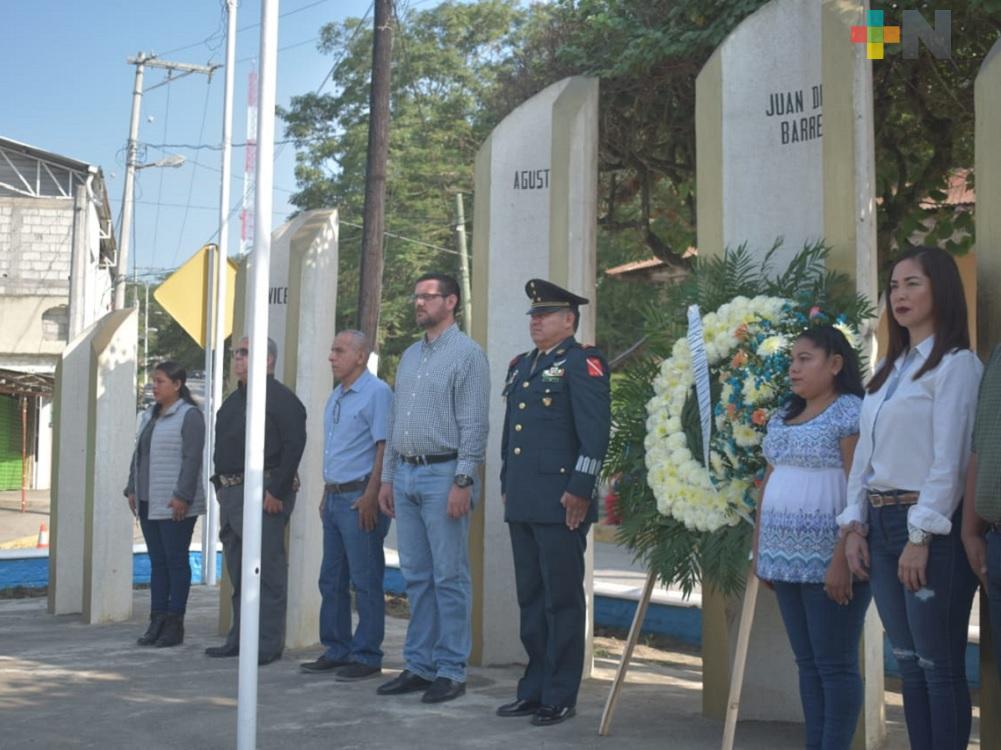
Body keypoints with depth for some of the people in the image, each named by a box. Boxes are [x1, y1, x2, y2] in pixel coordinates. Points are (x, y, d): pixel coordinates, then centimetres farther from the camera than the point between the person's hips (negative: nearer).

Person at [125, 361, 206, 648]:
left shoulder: (189, 415, -9)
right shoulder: (150, 415, 17)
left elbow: (192, 459, -16)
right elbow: (138, 455, 21)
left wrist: (182, 496, -20)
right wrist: (132, 489, 15)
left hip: (175, 505, -8)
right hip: (149, 503, 8)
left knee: (176, 561, -2)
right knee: (157, 562, 9)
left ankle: (175, 624, 2)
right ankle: (157, 622, 13)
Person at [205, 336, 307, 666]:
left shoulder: (280, 398, -9)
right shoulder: (234, 400, 20)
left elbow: (294, 445, -17)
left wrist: (277, 491, -21)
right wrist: (221, 485, 16)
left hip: (262, 493, -10)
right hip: (232, 492, 10)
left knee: (266, 572, -7)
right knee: (238, 573, 14)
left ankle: (268, 644, -3)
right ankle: (239, 639, 22)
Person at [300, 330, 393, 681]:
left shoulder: (376, 393, -10)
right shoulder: (336, 396, 18)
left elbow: (384, 448, -16)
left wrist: (371, 497, -21)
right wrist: (327, 493, 19)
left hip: (360, 497, -9)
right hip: (335, 497, 9)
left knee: (365, 581, -3)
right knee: (331, 579, 12)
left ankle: (366, 655, 3)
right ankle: (336, 650, 20)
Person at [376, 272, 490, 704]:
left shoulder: (467, 354, -6)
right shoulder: (410, 356, 17)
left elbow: (474, 425, -12)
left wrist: (463, 482, -18)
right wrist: (387, 477, 16)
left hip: (444, 475, -7)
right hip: (406, 476, 8)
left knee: (449, 578, -3)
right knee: (416, 576, 11)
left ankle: (451, 671, 4)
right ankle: (419, 666, 18)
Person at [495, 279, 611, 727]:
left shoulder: (582, 362, -6)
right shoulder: (521, 366, 19)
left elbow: (595, 431, -14)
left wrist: (580, 490, -18)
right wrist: (507, 484, 20)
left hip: (560, 503, -8)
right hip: (522, 504, 8)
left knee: (562, 601, 0)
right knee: (530, 600, 13)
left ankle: (560, 697, 7)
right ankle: (534, 689, 22)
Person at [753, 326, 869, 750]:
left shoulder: (850, 412, -10)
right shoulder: (784, 416, 15)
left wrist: (843, 560, -22)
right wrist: (761, 549, 14)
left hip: (828, 561, -8)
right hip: (788, 558, 8)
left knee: (834, 664, -1)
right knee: (807, 662, 12)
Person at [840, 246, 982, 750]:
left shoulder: (955, 364, -7)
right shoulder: (889, 369, 17)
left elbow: (949, 460, -13)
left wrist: (921, 537, -17)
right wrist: (855, 525, 7)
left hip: (931, 526, -8)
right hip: (881, 524, 8)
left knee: (940, 664, -2)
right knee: (908, 661, 11)